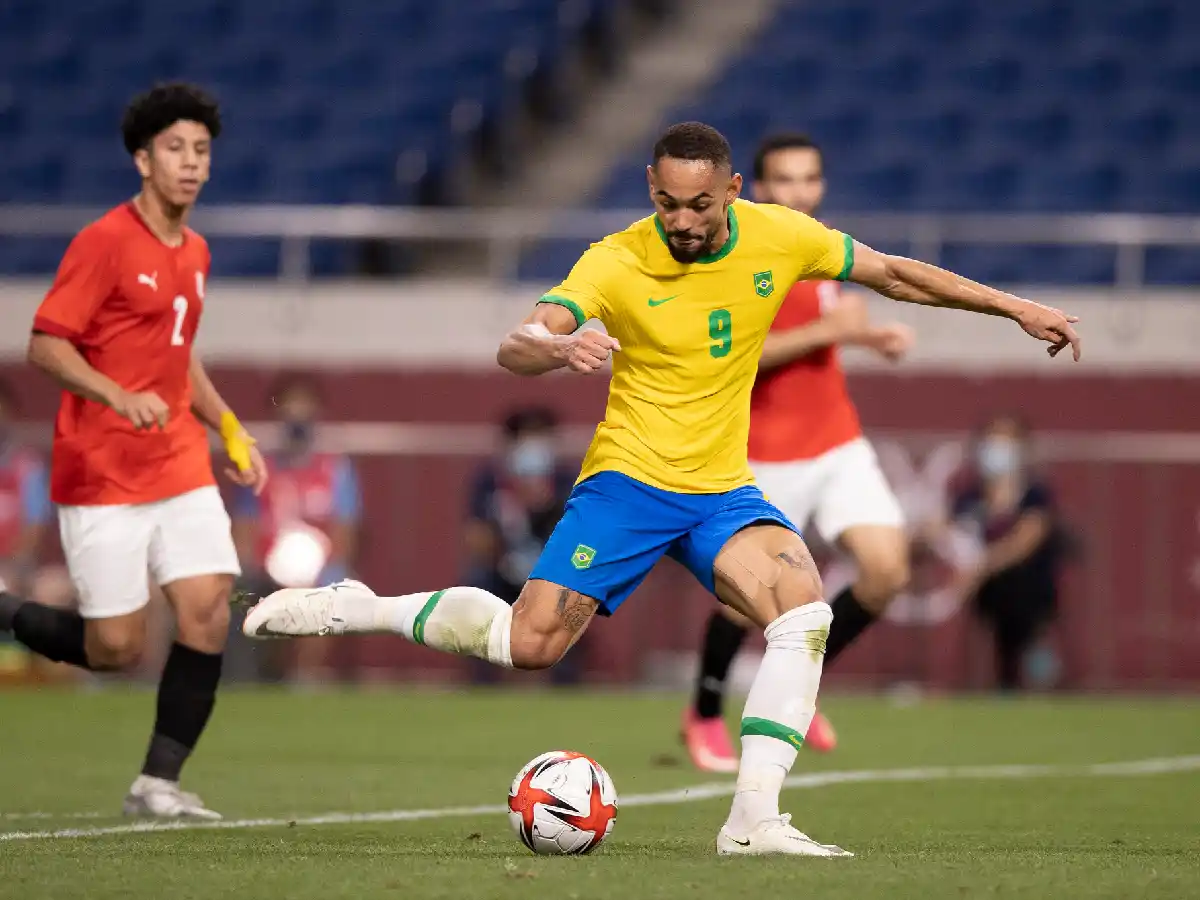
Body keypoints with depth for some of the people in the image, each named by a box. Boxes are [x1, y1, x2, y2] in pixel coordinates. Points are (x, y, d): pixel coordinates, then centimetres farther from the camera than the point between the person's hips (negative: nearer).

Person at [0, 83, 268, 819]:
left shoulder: (194, 253, 12)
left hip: (180, 466, 7)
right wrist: (119, 396, -27)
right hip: (102, 474, -7)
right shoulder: (105, 242, -11)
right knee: (117, 649, -7)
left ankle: (158, 783, 1)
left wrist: (232, 431, 17)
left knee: (209, 613, -9)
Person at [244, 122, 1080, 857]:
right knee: (530, 644, -10)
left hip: (723, 489, 3)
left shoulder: (779, 237, -6)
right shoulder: (618, 261, -15)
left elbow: (894, 273, 8)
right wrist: (557, 346, -50)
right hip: (627, 478, -3)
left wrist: (1014, 307, 8)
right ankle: (354, 607, 11)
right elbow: (515, 347, -26)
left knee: (806, 611, -23)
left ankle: (753, 818, -21)